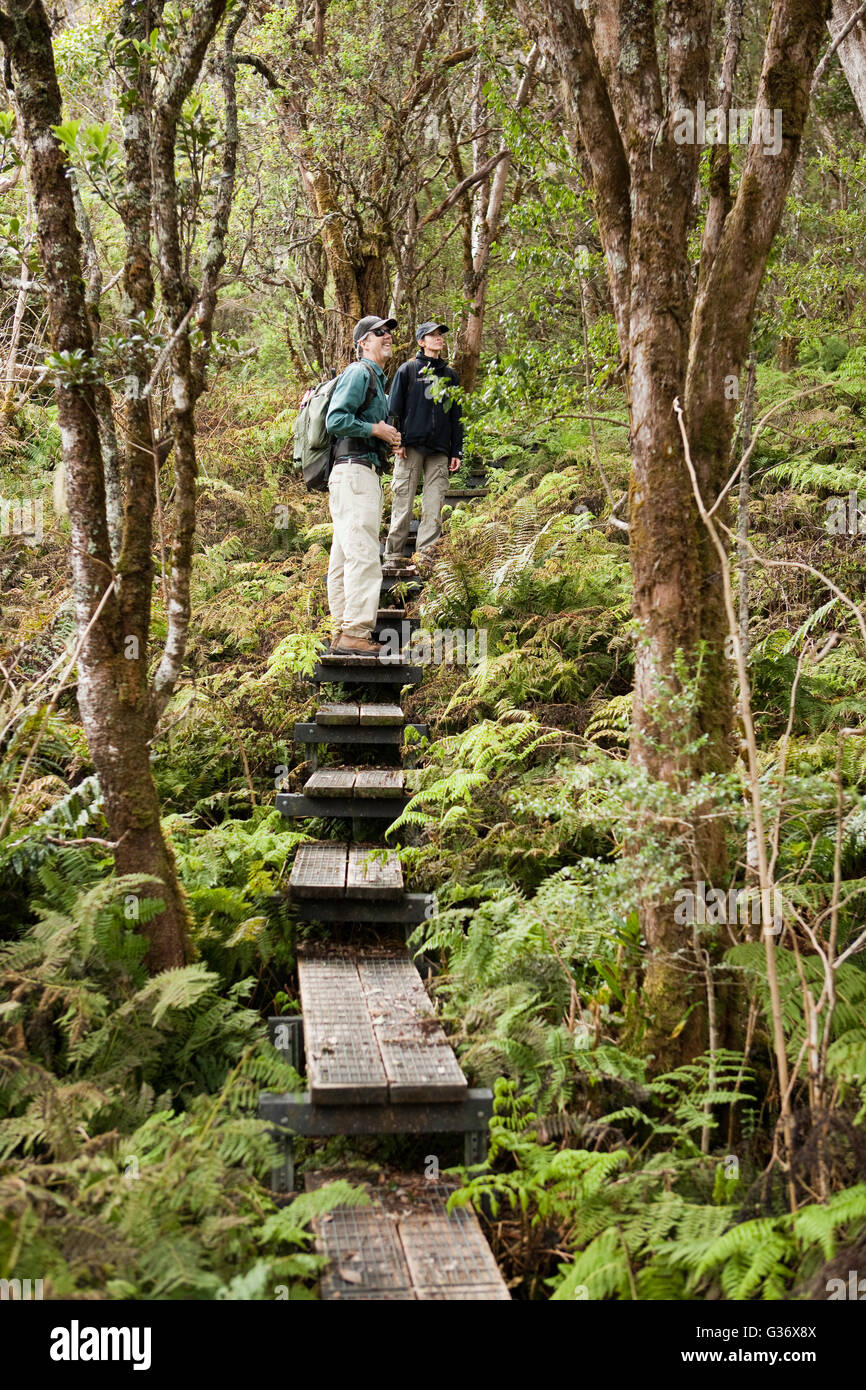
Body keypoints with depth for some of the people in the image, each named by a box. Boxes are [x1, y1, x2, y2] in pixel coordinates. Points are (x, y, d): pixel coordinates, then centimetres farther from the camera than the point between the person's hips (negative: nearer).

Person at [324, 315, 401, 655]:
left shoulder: (376, 378, 26)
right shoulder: (359, 372, -6)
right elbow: (336, 420, -17)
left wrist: (389, 441, 13)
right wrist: (377, 430, -11)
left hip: (367, 474, 11)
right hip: (354, 471, -11)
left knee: (345, 557, 9)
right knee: (363, 556, -16)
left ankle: (343, 633, 12)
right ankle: (355, 635, -18)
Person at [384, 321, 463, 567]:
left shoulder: (450, 375, 19)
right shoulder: (408, 370, 8)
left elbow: (456, 415, 19)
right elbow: (394, 408, 3)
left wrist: (456, 452, 12)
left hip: (439, 451, 3)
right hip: (411, 446, -3)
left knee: (434, 507, -3)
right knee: (403, 503, -5)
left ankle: (425, 557, -2)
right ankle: (393, 555, 0)